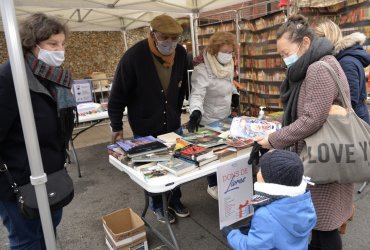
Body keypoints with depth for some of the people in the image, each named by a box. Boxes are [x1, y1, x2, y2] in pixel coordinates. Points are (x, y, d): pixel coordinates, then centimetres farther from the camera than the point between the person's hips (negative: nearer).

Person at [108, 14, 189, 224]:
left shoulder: (181, 54, -6)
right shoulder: (134, 56, -21)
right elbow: (118, 95, -13)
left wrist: (176, 114, 12)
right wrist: (117, 128, -8)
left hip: (173, 126, 4)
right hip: (145, 130, -4)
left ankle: (175, 200, 40)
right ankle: (158, 206, 36)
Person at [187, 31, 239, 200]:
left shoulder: (227, 66, 2)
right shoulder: (202, 71, -24)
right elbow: (197, 95, -34)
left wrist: (234, 93, 0)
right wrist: (195, 113, -52)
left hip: (226, 118, 8)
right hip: (209, 122, -8)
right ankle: (213, 185, 29)